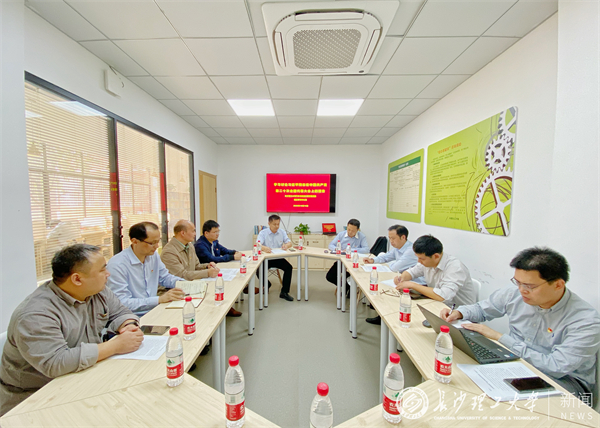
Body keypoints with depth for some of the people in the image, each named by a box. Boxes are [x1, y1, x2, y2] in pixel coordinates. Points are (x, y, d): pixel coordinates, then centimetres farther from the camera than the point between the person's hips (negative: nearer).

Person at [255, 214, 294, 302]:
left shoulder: (282, 232, 5)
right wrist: (264, 248, -46)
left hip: (278, 258, 3)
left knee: (289, 268, -20)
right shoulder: (263, 233, -7)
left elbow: (290, 243, 4)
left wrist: (286, 245, -23)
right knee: (259, 271, -24)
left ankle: (284, 292, -6)